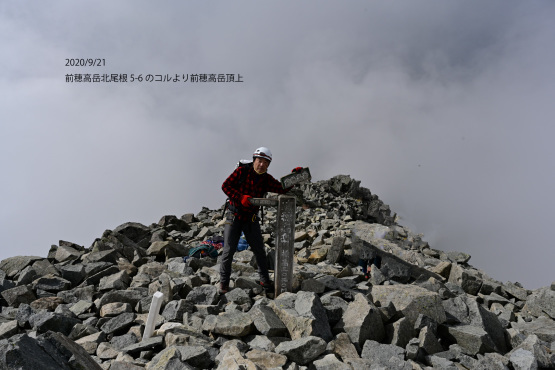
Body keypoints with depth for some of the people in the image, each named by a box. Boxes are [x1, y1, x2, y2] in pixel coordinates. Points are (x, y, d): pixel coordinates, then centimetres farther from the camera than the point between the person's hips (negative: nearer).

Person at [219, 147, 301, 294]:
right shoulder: (242, 171, -9)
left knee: (259, 250, 7)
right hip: (234, 216, -3)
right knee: (229, 250, -2)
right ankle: (224, 282, 14)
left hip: (251, 218, 4)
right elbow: (225, 185, -12)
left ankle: (265, 280, 23)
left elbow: (282, 189, -6)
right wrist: (241, 197, -24)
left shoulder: (266, 179, 2)